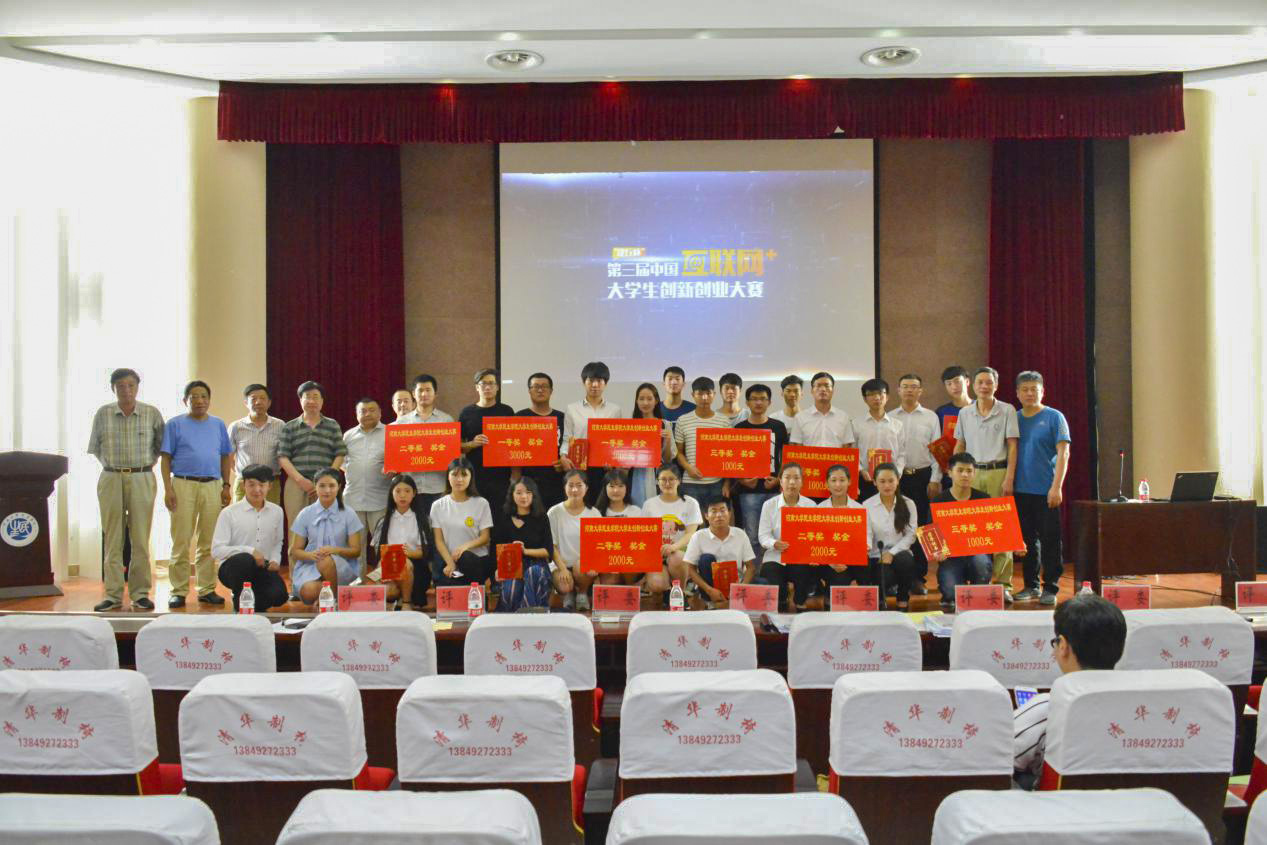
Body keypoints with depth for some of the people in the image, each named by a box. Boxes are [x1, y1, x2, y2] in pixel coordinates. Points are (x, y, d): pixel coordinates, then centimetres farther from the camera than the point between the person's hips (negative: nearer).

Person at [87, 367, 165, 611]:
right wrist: (111, 465, 6)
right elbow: (95, 448, 13)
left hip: (142, 479, -1)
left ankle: (140, 593, 7)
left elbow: (161, 445, 11)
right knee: (112, 538, 2)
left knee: (141, 539, 0)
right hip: (111, 479, 1)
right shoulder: (102, 414, 5)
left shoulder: (152, 414, 3)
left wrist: (146, 464, 6)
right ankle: (113, 594, 6)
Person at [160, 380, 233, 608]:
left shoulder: (218, 425, 14)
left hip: (212, 486, 3)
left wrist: (226, 485, 8)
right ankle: (179, 591, 3)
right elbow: (165, 459, 2)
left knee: (209, 542, 4)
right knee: (181, 541, -2)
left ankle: (207, 589, 10)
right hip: (183, 485, -3)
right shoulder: (175, 424, 5)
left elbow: (225, 458, 16)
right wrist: (168, 489, -7)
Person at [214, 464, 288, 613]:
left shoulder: (276, 511, 5)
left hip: (262, 567, 3)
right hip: (232, 567, -3)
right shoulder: (229, 513, -7)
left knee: (279, 595, -26)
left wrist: (275, 560, -2)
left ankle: (254, 605, 12)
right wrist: (249, 551, -20)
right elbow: (216, 550, -12)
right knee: (245, 559, -39)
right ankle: (240, 604, -11)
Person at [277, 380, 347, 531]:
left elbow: (340, 455, 7)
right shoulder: (289, 428, 12)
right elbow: (282, 457, 5)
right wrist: (300, 479, -8)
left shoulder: (333, 426, 13)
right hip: (296, 484, 0)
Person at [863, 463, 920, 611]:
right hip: (877, 556, -1)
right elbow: (867, 533, -5)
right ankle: (879, 599, 5)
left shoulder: (908, 504, 4)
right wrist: (866, 546, -29)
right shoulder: (867, 505, 2)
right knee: (884, 576, -34)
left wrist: (892, 552, -15)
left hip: (900, 553, 1)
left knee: (905, 560, -35)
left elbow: (910, 534, -2)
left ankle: (903, 601, -9)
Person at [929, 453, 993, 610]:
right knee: (952, 593, -28)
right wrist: (936, 553, -23)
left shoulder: (984, 499, 6)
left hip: (978, 552, 2)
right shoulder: (939, 501, 1)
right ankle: (949, 598, 14)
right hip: (950, 556, -1)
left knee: (981, 561, -36)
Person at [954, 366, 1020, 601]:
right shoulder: (965, 413, 11)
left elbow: (1012, 446, -1)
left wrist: (1009, 478, -8)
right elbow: (959, 446, 16)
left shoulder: (1007, 411, 2)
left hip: (998, 471, -3)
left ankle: (1004, 584, -2)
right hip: (972, 472, 3)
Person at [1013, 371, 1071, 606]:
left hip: (1045, 491, -4)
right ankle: (1031, 585, 20)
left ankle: (1050, 588, 6)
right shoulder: (1014, 419, 10)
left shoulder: (1054, 417, -3)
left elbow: (1063, 453, -7)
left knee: (1050, 540, -2)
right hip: (1021, 490, 4)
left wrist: (1056, 486, -15)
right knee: (1027, 540, 11)